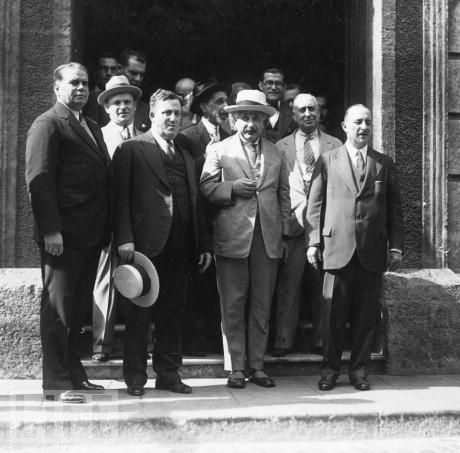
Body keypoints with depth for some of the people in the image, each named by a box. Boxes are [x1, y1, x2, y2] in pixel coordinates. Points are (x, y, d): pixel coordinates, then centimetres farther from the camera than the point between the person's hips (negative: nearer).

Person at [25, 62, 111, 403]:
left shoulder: (93, 129, 21)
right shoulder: (47, 125, -4)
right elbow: (38, 179, -13)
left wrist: (107, 230, 11)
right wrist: (50, 230, -20)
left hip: (91, 235, 8)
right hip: (63, 235, -8)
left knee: (79, 308, 14)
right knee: (57, 307, -1)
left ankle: (74, 374, 24)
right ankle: (56, 383, 4)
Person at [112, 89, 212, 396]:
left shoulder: (186, 153, 18)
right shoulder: (132, 149, 2)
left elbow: (196, 201, 17)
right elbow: (121, 196, -5)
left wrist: (204, 244, 12)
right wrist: (124, 238, -15)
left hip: (181, 245, 5)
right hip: (147, 243, -5)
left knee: (173, 311, 9)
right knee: (140, 311, 3)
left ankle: (168, 373, 18)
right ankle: (135, 375, 12)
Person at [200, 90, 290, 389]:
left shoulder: (276, 153, 15)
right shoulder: (218, 150, 6)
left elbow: (284, 195, 16)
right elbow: (205, 188, 1)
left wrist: (285, 232, 10)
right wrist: (233, 188, -14)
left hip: (268, 238, 3)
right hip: (233, 238, -3)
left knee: (262, 305, 6)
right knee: (233, 305, 0)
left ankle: (257, 366, 14)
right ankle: (236, 367, 8)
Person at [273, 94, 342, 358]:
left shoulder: (334, 145, 12)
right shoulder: (281, 147, 11)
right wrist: (301, 207, -4)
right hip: (293, 223, -1)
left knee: (323, 285, 3)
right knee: (288, 284, -3)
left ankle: (322, 339, 12)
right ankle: (283, 341, 1)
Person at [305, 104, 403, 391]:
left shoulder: (384, 164, 12)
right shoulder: (327, 161, 8)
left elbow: (394, 208, 11)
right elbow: (315, 204, 6)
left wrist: (396, 247, 4)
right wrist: (313, 242, -1)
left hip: (372, 250, 1)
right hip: (337, 247, -1)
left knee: (366, 314, 5)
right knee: (334, 313, 1)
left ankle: (360, 370, 16)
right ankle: (330, 369, 12)